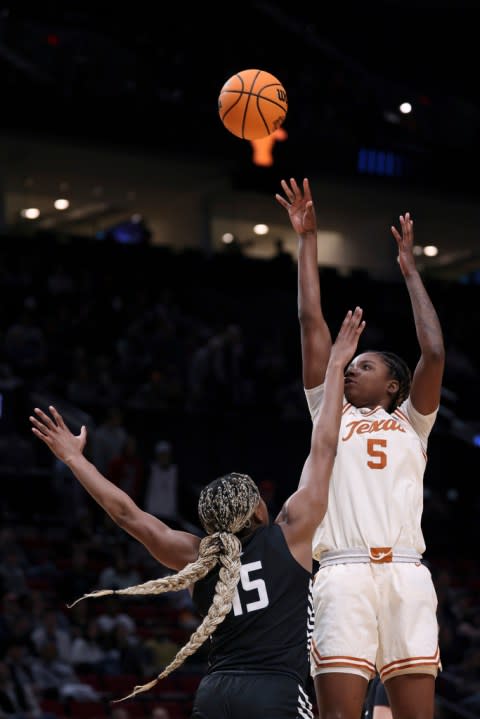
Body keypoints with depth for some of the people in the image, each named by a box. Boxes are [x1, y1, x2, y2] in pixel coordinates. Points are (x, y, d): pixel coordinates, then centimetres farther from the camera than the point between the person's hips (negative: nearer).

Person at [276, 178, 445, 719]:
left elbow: (434, 352, 8)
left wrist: (409, 271, 17)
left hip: (405, 573, 0)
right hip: (343, 573, 0)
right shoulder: (330, 415, 22)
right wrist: (308, 241, 21)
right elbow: (312, 323, 20)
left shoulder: (411, 422, 21)